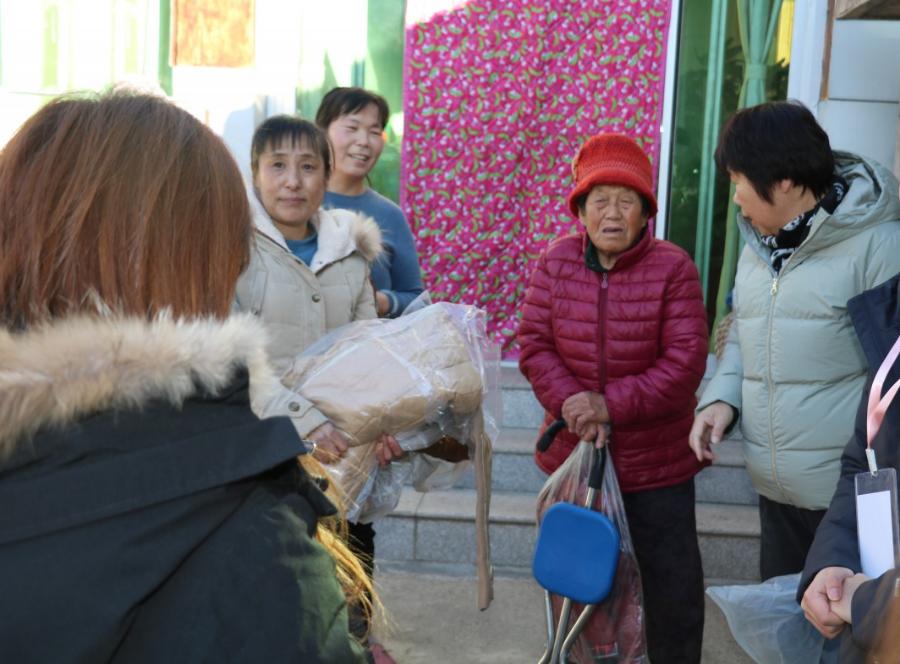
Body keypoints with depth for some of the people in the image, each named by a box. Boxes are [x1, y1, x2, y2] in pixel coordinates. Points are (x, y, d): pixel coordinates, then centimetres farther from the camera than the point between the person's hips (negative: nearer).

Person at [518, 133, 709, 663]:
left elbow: (686, 361, -16)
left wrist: (612, 406, -23)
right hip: (572, 452, 3)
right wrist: (571, 403, -21)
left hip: (656, 459, -3)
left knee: (672, 580, 8)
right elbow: (534, 345, -5)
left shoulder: (673, 268, -12)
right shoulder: (555, 263, -3)